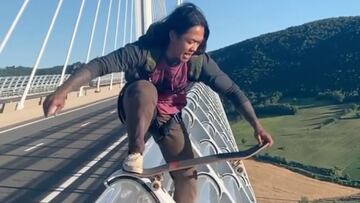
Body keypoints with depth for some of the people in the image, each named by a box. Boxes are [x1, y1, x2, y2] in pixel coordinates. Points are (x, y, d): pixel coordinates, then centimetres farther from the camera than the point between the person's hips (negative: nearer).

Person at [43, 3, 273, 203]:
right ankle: (135, 155, -23)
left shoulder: (199, 62, -21)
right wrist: (62, 91, -50)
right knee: (144, 89, -38)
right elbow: (101, 64, -38)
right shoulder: (144, 51, -30)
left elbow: (231, 90, -18)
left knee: (187, 174, -4)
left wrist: (257, 125, -21)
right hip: (137, 111, -3)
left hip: (169, 118, 3)